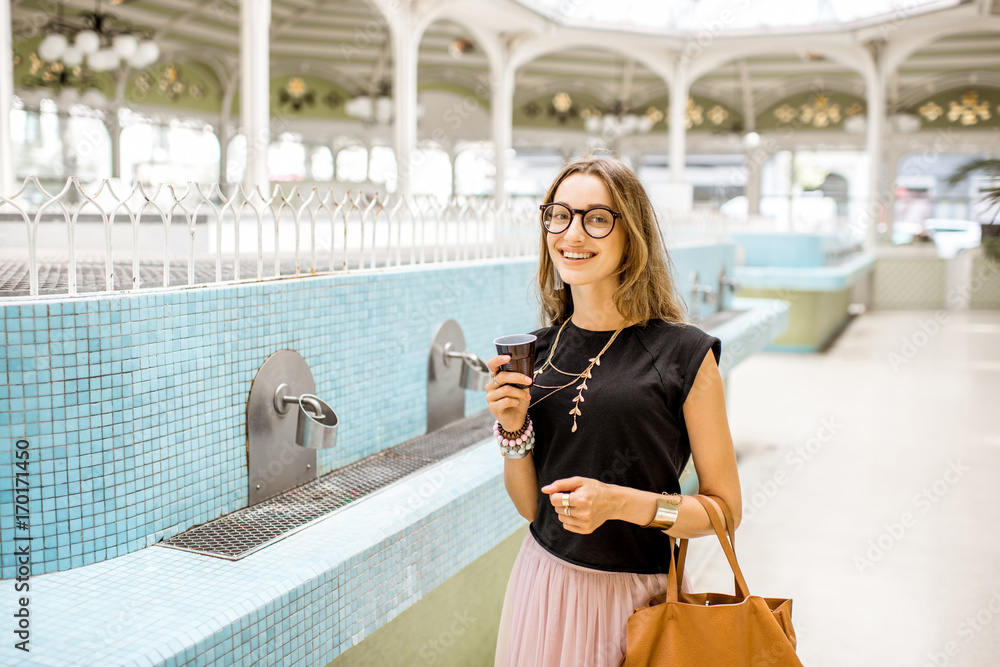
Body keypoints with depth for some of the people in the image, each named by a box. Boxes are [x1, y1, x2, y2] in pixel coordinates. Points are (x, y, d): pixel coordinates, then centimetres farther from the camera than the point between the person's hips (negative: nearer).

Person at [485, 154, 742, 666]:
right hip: (545, 580, 4)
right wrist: (514, 432, -11)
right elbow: (530, 505, 6)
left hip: (639, 594, -4)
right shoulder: (535, 353, 1)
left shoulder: (684, 354, -12)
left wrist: (622, 503, -20)